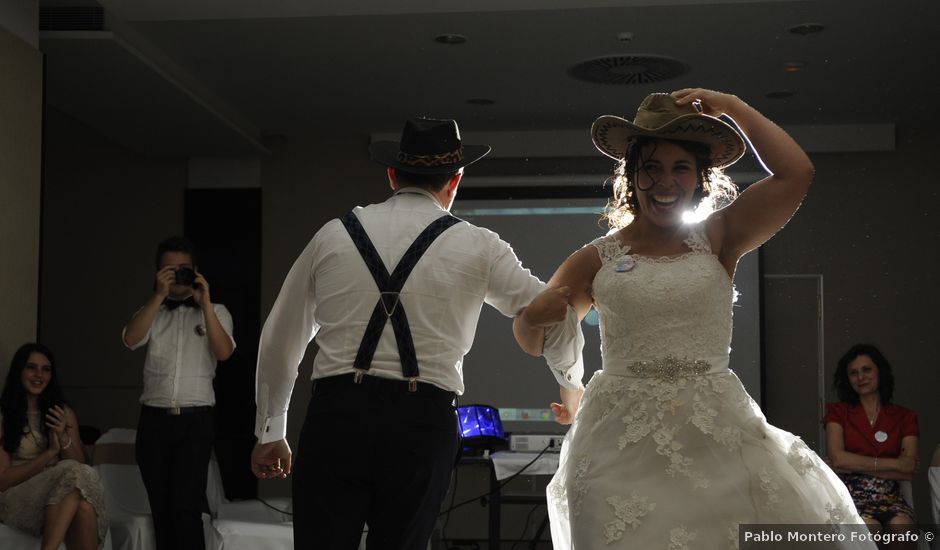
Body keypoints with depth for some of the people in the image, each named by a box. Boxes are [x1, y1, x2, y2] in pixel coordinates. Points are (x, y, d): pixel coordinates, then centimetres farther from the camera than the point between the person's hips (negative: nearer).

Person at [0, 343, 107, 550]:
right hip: (17, 498, -3)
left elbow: (79, 464, 12)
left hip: (60, 494, 3)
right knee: (74, 474, -33)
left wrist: (64, 439, -8)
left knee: (85, 507, -34)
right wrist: (49, 453, -12)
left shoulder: (64, 413, 14)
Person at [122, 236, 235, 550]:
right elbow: (131, 340, -7)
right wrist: (159, 295, -12)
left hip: (195, 419, -3)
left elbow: (224, 353, -10)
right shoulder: (152, 312, 13)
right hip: (154, 419, 3)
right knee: (160, 508, 7)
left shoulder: (215, 312, 8)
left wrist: (204, 303, -13)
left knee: (186, 508, -12)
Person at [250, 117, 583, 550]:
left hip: (336, 416, 1)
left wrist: (269, 432, 25)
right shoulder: (477, 247, 6)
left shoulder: (333, 234, 11)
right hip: (423, 422, 0)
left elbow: (279, 341, 15)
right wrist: (572, 383, 33)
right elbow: (556, 315, 13)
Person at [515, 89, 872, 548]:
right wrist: (569, 390, 8)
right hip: (621, 441, 0)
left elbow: (795, 174, -5)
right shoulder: (598, 259, 6)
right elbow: (533, 327, 16)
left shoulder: (718, 241, 6)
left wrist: (732, 107, 1)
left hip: (717, 436, 0)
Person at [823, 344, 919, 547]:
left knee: (902, 525, -32)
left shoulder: (904, 417, 13)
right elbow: (837, 459, -5)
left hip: (890, 497, 2)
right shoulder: (838, 412, 11)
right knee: (870, 528, -34)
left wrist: (857, 465, -5)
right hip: (851, 496, -1)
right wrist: (893, 464, -5)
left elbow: (909, 471, 1)